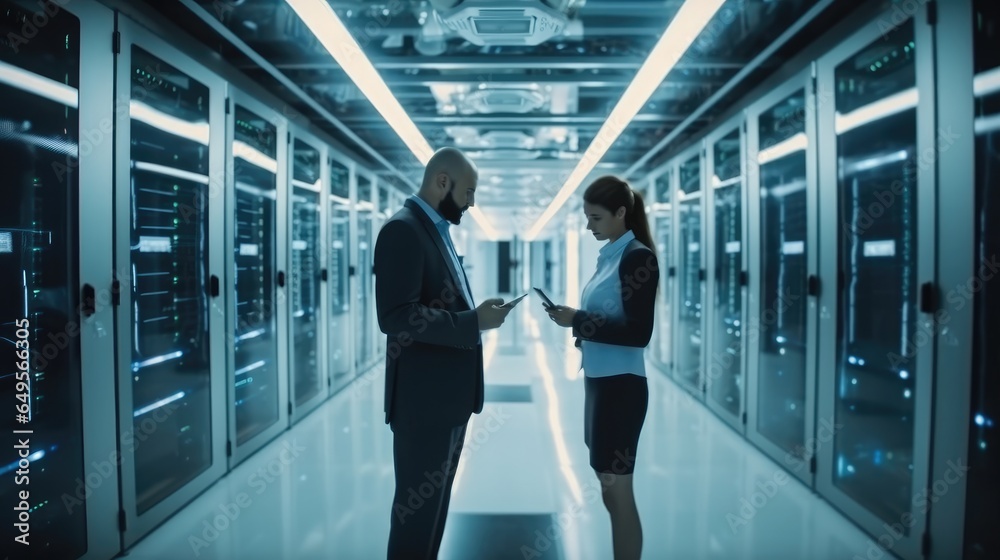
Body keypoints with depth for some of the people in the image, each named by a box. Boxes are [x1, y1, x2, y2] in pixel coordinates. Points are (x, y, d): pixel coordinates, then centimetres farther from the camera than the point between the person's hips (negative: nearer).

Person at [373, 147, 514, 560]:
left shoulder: (437, 230, 14)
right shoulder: (403, 230, -16)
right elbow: (397, 316, -26)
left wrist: (477, 313, 4)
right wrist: (474, 321, -22)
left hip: (447, 393, 10)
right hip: (424, 397, -10)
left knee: (432, 503, 20)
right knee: (418, 506, 3)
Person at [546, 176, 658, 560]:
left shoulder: (638, 257, -12)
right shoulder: (609, 255, 12)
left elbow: (639, 332, -19)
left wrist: (578, 321, -19)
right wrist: (576, 322, 0)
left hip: (621, 385, -9)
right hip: (600, 381, 9)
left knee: (618, 491, 0)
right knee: (609, 489, 16)